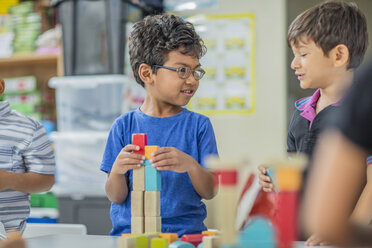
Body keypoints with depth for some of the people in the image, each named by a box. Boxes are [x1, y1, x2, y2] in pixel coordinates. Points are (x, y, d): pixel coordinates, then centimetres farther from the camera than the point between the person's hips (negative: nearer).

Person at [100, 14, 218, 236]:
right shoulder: (124, 126, 7)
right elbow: (117, 198, 7)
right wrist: (117, 171, -15)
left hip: (185, 233, 0)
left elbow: (210, 193, 2)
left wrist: (191, 166, -18)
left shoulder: (199, 125, 7)